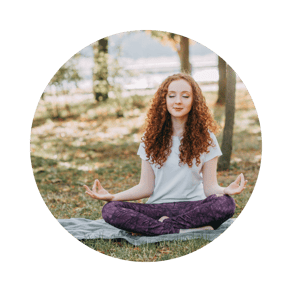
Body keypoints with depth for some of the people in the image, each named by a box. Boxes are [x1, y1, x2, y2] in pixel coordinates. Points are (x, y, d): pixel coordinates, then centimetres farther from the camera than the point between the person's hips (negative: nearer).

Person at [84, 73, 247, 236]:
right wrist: (112, 196, -10)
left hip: (193, 205, -1)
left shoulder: (205, 137, 5)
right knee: (109, 210, -26)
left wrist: (225, 190, -24)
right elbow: (146, 187, 5)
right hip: (158, 207, 2)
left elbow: (210, 187, 0)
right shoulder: (152, 137, 8)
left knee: (225, 203, -34)